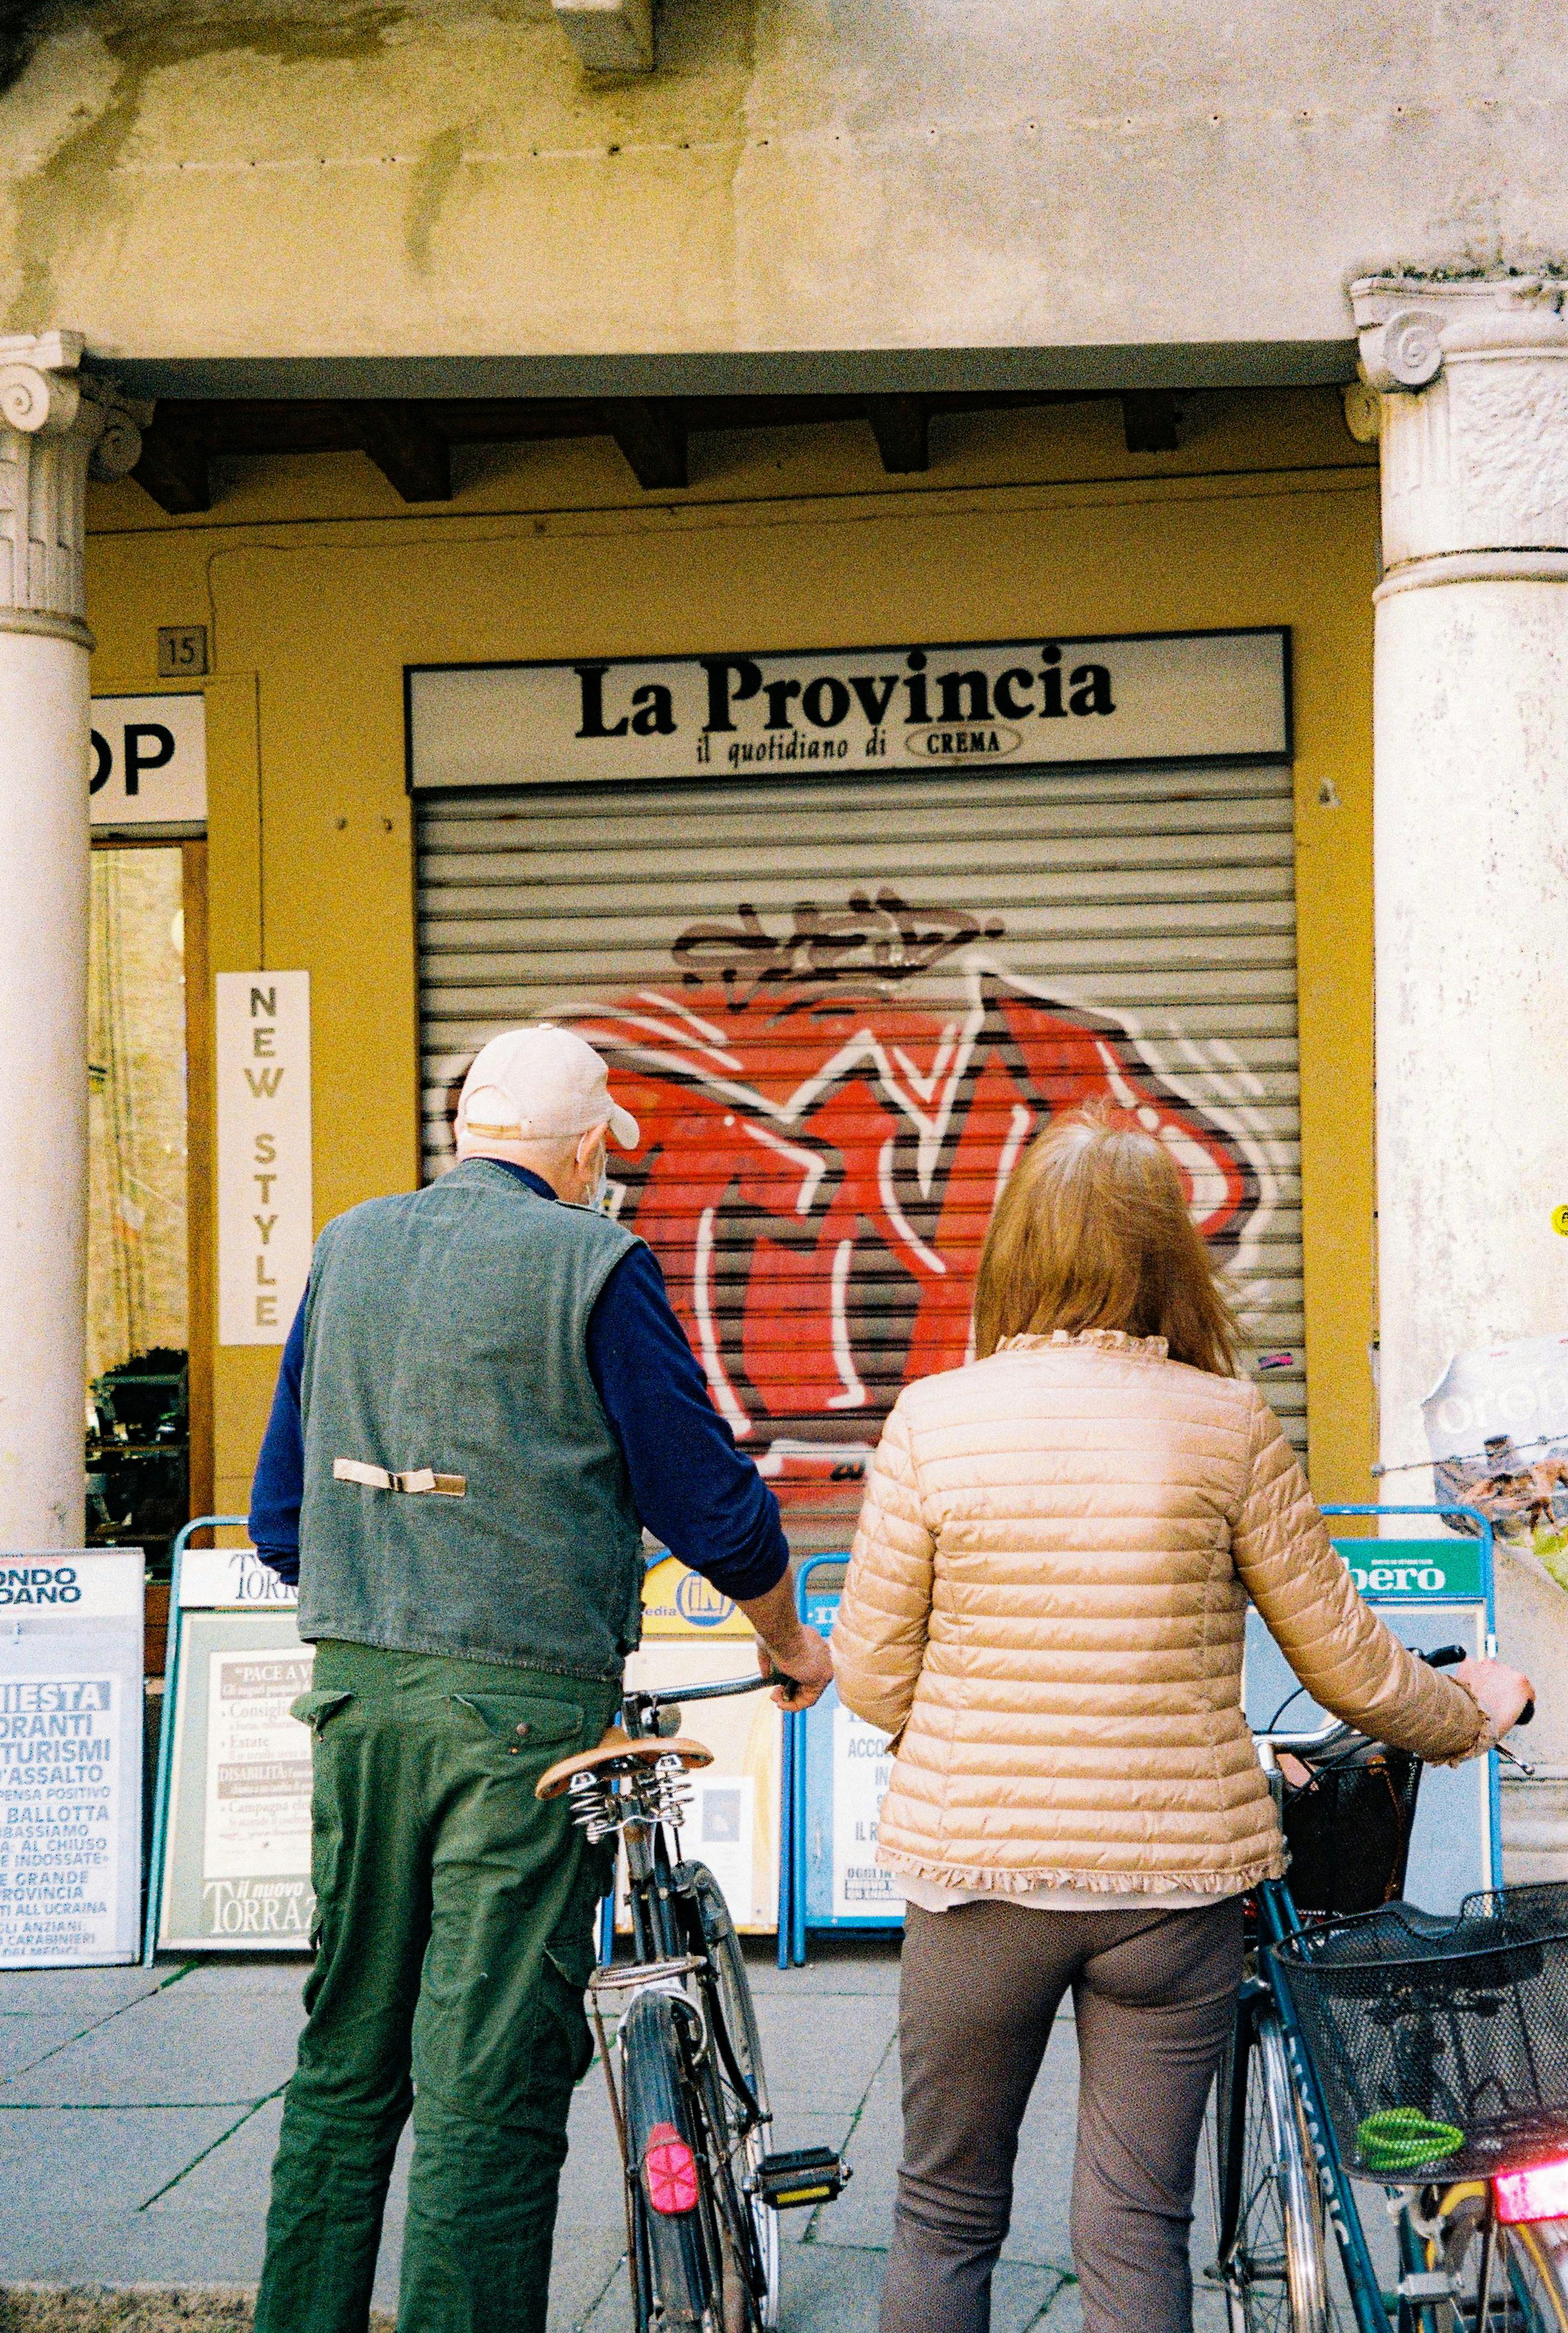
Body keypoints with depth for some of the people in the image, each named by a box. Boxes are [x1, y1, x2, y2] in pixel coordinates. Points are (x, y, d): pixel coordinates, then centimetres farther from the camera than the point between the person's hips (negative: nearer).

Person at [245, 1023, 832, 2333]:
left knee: (345, 2059, 15)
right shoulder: (589, 1260, -7)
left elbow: (281, 1515, 17)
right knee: (492, 2077, -2)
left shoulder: (349, 1246, 11)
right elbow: (706, 1497, -3)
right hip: (524, 1697, -6)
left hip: (356, 1685, 6)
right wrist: (788, 1642, 14)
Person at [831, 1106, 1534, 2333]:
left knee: (945, 2217, 15)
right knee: (1137, 2229, 9)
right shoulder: (1227, 1422, -7)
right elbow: (1346, 1664, 0)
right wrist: (1466, 1713, 20)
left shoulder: (931, 1420, -6)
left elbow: (872, 1676, -2)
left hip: (975, 1872, 1)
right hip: (1176, 1875, 0)